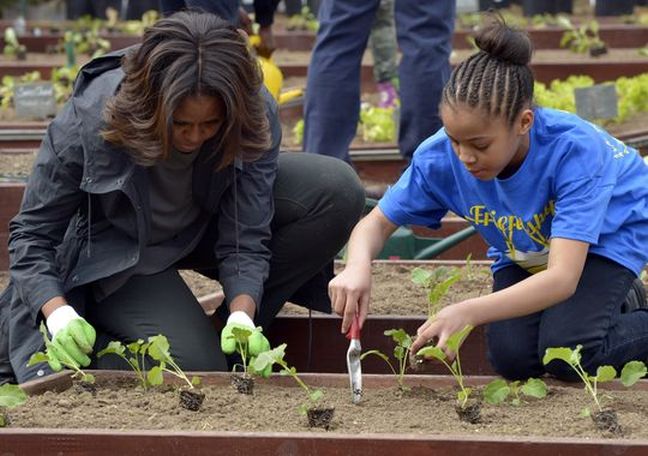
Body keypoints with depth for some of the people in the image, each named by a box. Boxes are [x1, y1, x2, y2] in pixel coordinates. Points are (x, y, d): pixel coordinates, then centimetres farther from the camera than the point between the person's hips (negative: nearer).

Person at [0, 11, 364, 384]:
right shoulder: (87, 122, -32)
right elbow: (31, 234, -22)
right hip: (119, 252, -4)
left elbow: (245, 239, -23)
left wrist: (242, 318, -41)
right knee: (196, 366, -27)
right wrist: (59, 315, -38)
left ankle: (234, 331, -6)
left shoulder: (255, 114, -26)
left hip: (209, 225, 4)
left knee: (338, 191, -20)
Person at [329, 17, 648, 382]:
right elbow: (379, 222, -12)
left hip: (611, 232, -5)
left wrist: (466, 313, -58)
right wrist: (358, 266, -38)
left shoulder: (576, 149, -39)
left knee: (565, 350, -29)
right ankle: (618, 300, 11)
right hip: (524, 252, 5)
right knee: (512, 359, -17)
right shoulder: (442, 156, -27)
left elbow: (562, 277, -45)